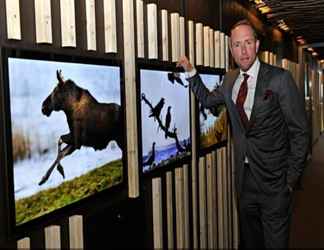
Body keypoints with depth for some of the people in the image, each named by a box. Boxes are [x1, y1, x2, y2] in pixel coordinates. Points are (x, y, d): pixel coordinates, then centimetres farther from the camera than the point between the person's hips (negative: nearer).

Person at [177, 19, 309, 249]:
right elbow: (208, 100, 23)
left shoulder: (280, 78, -13)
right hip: (244, 175, 5)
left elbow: (300, 131, -10)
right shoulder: (230, 80, 5)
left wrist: (292, 177, -12)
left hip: (273, 177, -5)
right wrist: (191, 72, 7)